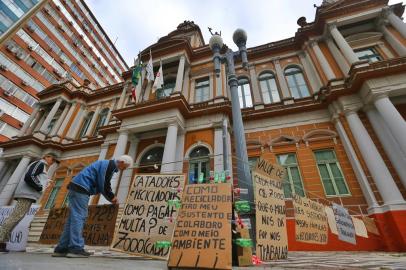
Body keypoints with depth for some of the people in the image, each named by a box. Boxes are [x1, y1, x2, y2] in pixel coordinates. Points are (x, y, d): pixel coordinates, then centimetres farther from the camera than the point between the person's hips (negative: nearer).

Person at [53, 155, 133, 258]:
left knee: (73, 219, 9)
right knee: (79, 218, -11)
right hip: (81, 189, -10)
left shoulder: (106, 164, 21)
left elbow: (103, 184, 25)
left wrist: (111, 197, 18)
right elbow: (104, 185, -15)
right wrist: (112, 197, 1)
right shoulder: (110, 165, -12)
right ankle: (76, 249, -10)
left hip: (76, 188, 10)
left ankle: (61, 249, 12)